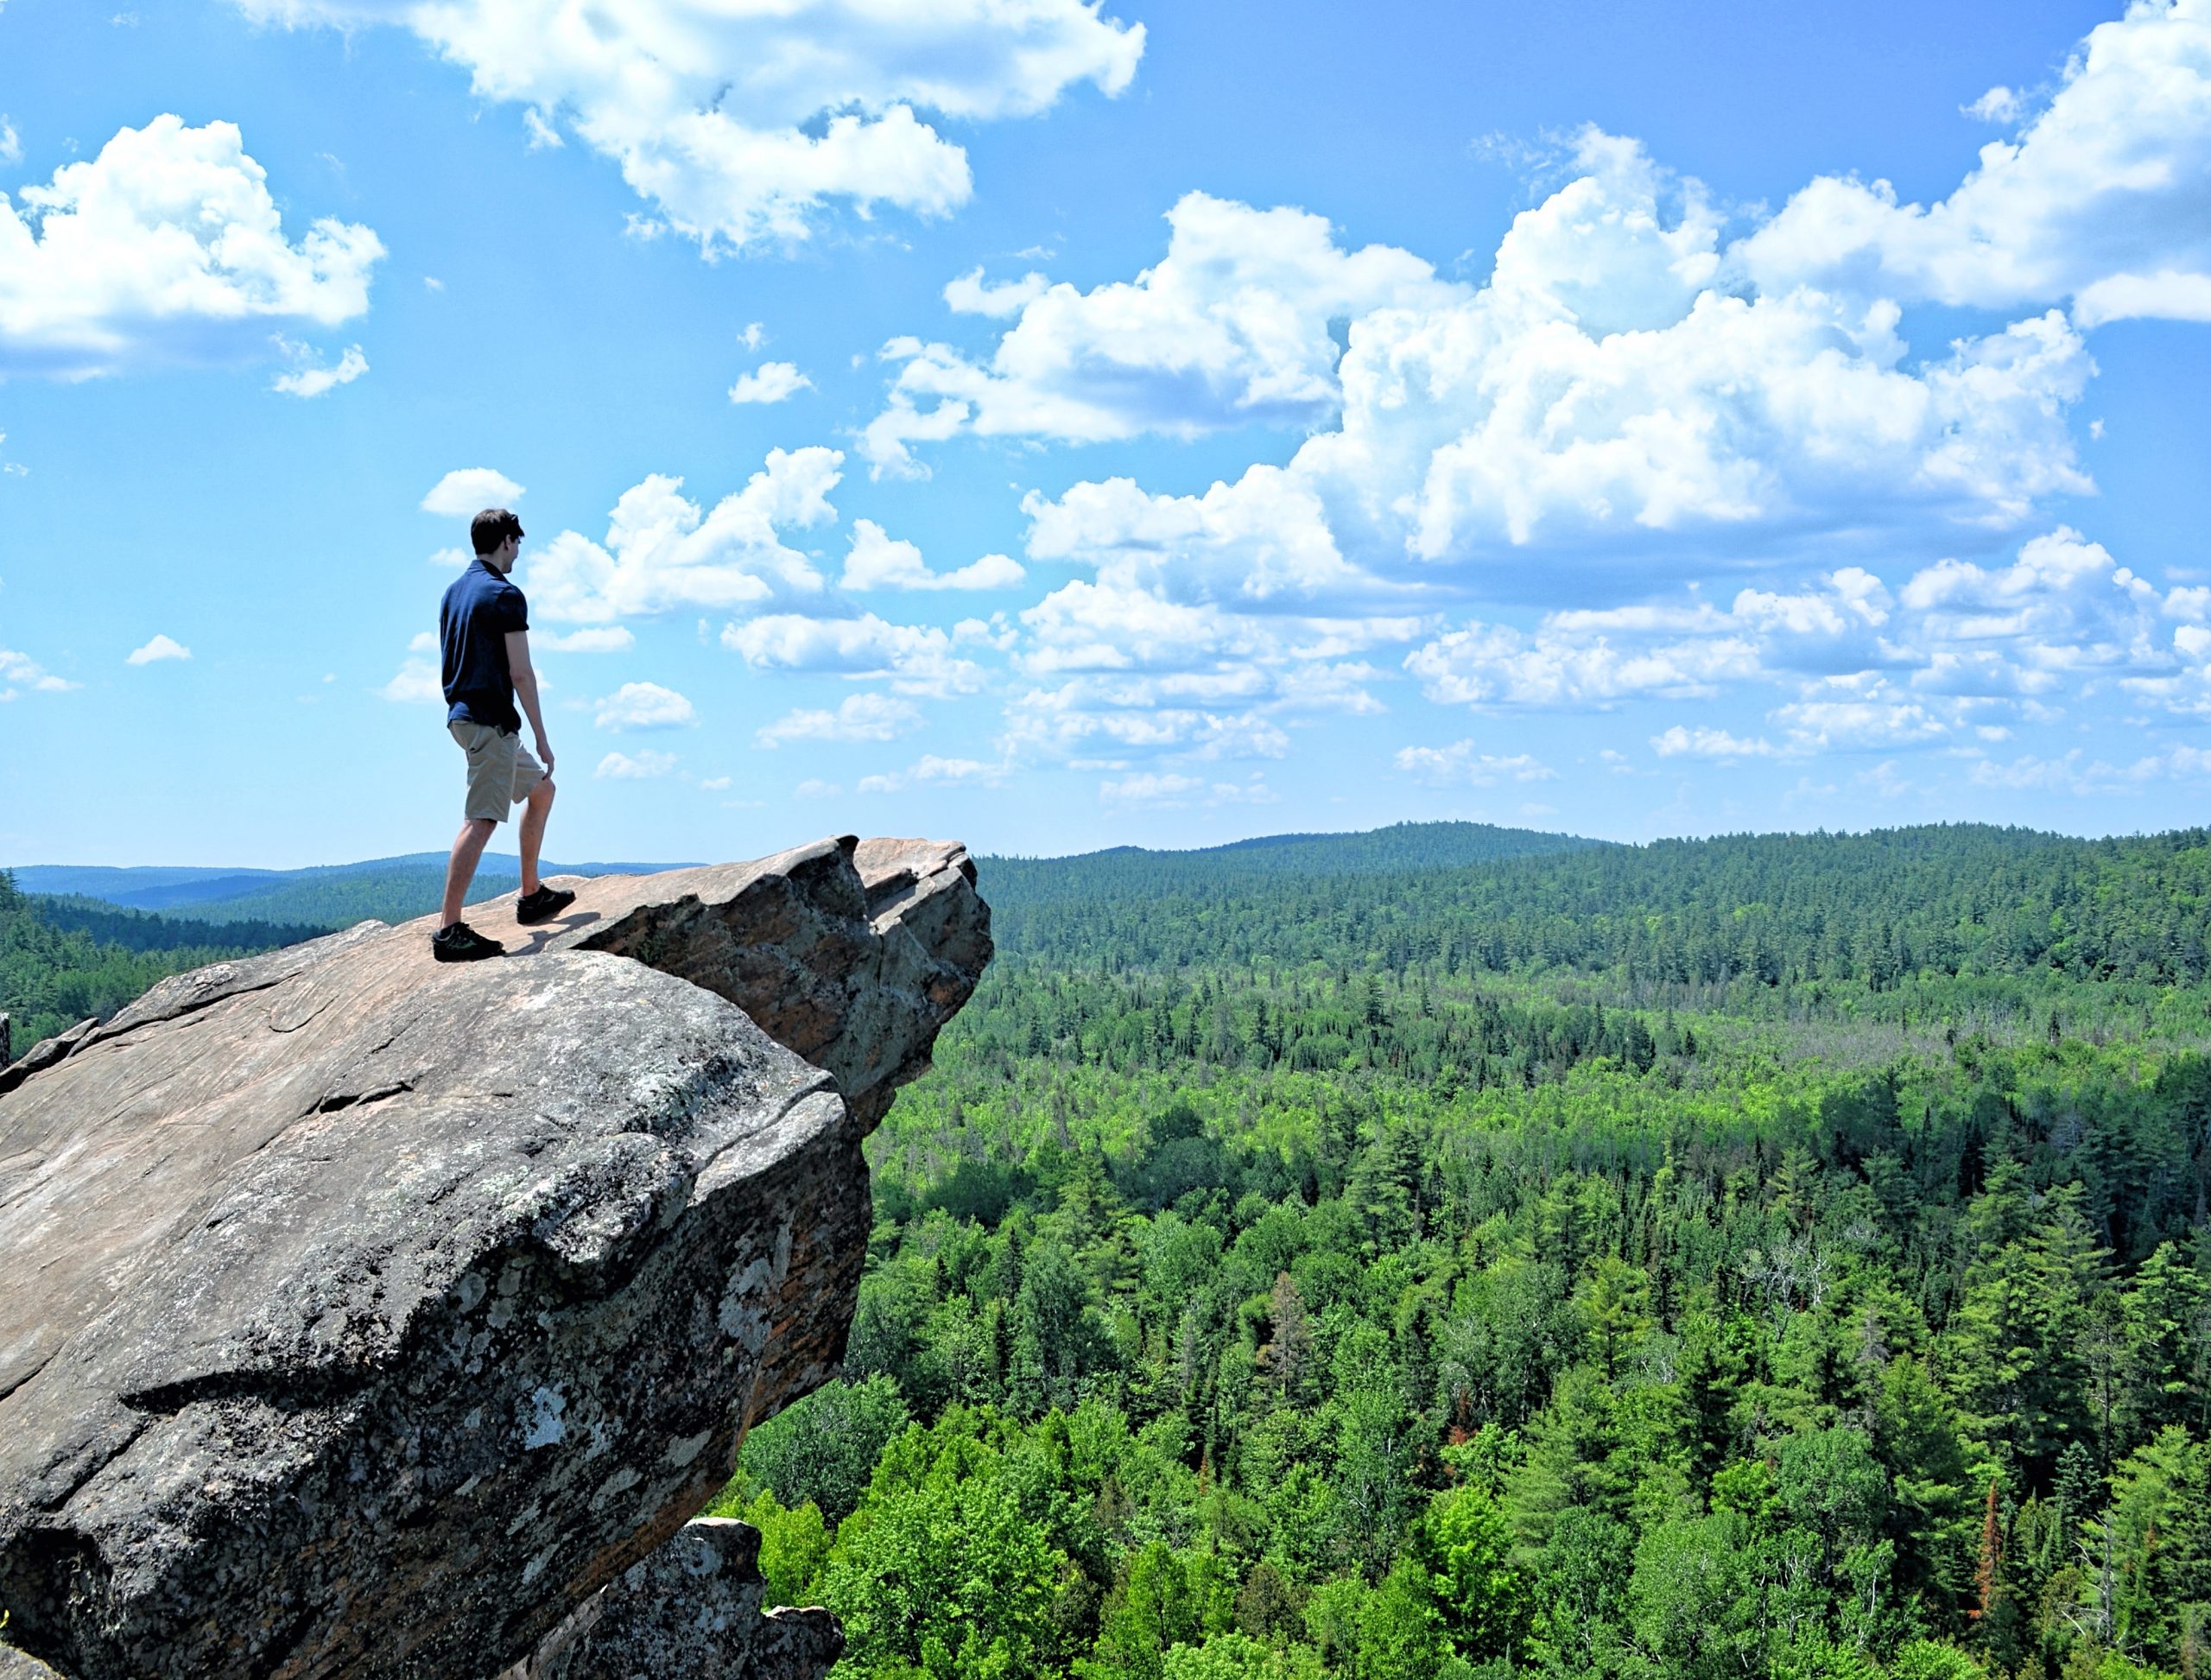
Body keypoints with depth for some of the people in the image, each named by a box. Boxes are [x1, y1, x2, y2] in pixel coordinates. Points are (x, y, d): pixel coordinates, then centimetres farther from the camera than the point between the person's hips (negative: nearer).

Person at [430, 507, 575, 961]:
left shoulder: (454, 592, 16)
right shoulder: (504, 595, -12)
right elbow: (520, 673, -16)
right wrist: (542, 739, -12)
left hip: (463, 714, 10)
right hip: (491, 720, -10)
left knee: (540, 789, 23)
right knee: (482, 820, -12)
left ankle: (531, 894, 26)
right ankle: (449, 930, -17)